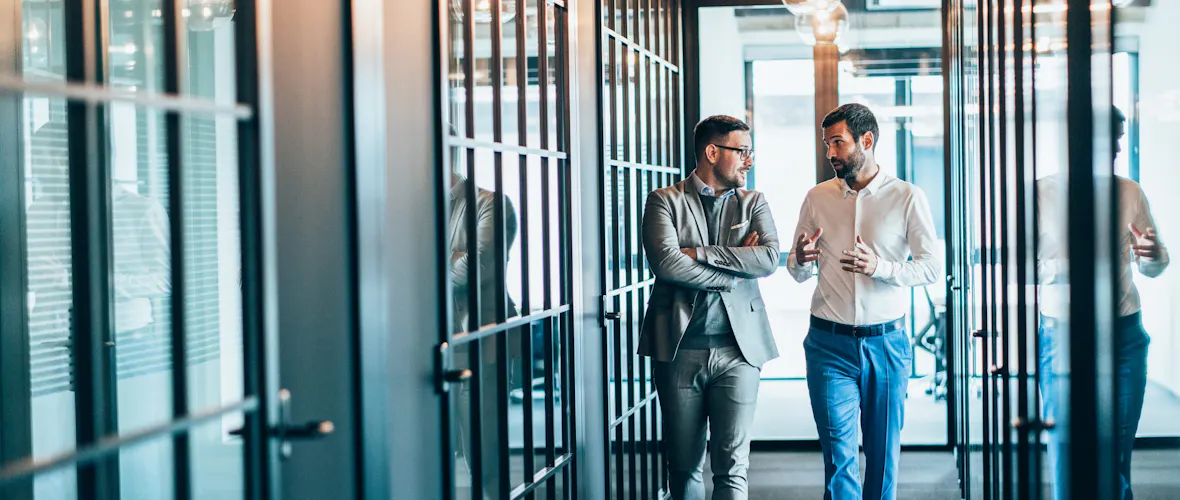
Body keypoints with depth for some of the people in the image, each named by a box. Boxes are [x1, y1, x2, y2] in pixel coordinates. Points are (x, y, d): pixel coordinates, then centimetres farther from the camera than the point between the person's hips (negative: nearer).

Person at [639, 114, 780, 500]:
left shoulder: (753, 203, 10)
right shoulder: (665, 201, 2)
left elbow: (770, 258, -7)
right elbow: (666, 263, -14)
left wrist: (700, 253, -12)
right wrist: (735, 270, -9)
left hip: (739, 348, 1)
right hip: (680, 349, -1)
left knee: (733, 466, -3)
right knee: (683, 465, 8)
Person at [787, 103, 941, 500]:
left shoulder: (907, 198, -1)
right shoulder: (817, 198, 7)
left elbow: (933, 267, -4)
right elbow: (798, 273, 11)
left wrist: (880, 267, -21)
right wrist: (800, 260, -13)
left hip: (886, 343, -1)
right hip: (830, 344, 1)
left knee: (884, 451, 9)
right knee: (838, 452, -6)